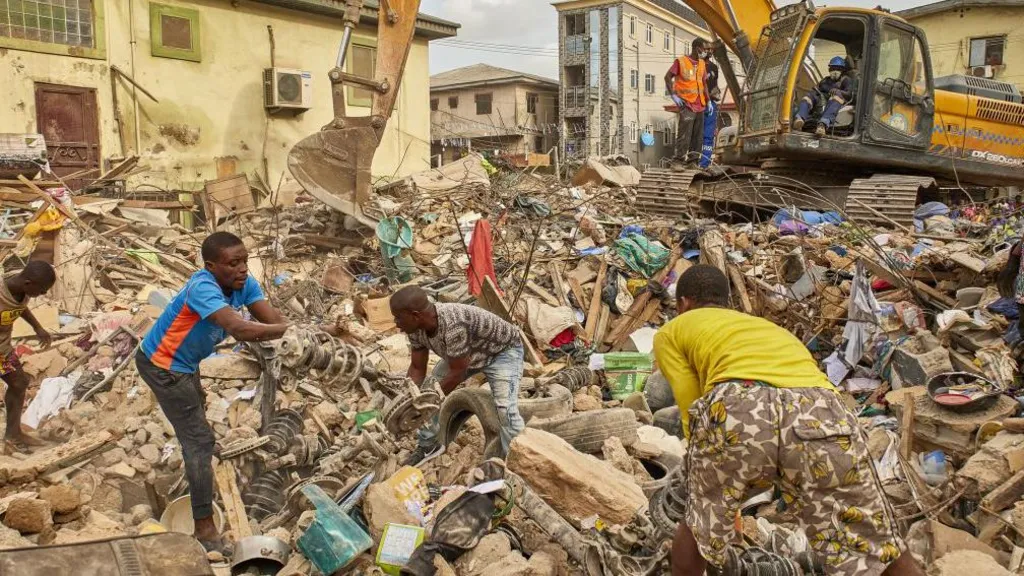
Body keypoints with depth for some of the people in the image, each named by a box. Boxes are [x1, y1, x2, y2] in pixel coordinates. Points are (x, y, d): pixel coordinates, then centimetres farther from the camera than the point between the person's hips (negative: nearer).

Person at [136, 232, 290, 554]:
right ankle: (204, 527, 0)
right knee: (200, 440, -9)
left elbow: (273, 320, -20)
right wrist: (292, 329, -44)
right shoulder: (202, 288, -37)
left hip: (184, 362, 9)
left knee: (196, 420, 31)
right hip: (162, 366, -9)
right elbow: (239, 328, -50)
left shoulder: (245, 284, -14)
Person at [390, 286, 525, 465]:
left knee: (505, 408, -24)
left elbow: (457, 373, -31)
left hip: (503, 350, -8)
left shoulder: (453, 325, -43)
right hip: (466, 353, 8)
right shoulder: (417, 327, -18)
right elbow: (417, 368, -6)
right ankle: (428, 445, 24)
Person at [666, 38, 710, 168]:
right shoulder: (681, 61, -3)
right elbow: (668, 77, -3)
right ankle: (679, 160, -6)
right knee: (684, 133, -10)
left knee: (698, 135, 7)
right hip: (687, 105, -7)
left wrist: (708, 101, 16)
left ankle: (693, 160, 14)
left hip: (700, 105, 7)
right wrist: (673, 95, -11)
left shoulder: (702, 64, 15)